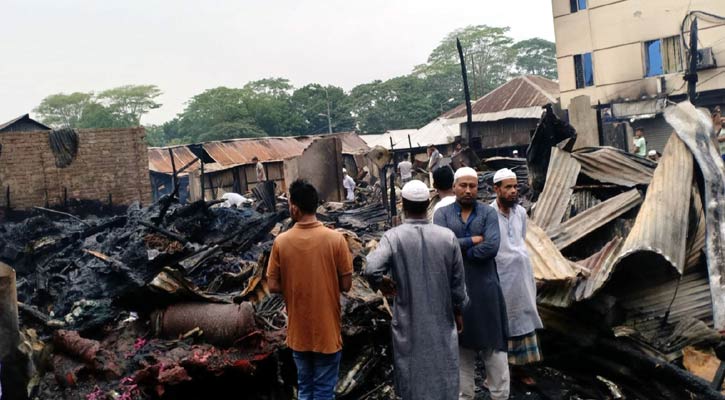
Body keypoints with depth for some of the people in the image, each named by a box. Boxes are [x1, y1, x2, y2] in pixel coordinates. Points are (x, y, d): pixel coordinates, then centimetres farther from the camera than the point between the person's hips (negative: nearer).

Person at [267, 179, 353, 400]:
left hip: (298, 332, 2)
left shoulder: (281, 241, -10)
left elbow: (273, 286, -5)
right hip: (327, 332, -2)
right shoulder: (335, 238, -14)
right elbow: (346, 285, -9)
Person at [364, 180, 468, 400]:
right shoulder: (448, 236, -8)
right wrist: (458, 313, 15)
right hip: (442, 323, 2)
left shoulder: (393, 237, -14)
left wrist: (382, 284, -7)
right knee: (444, 381, 15)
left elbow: (371, 270, -29)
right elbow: (458, 284, -2)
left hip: (409, 325, -1)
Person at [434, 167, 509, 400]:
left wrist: (459, 248, -12)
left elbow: (492, 247, -15)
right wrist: (473, 240, -12)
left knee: (494, 343, 5)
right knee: (461, 343, 13)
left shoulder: (488, 213, 0)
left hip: (485, 287, -1)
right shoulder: (442, 214, 2)